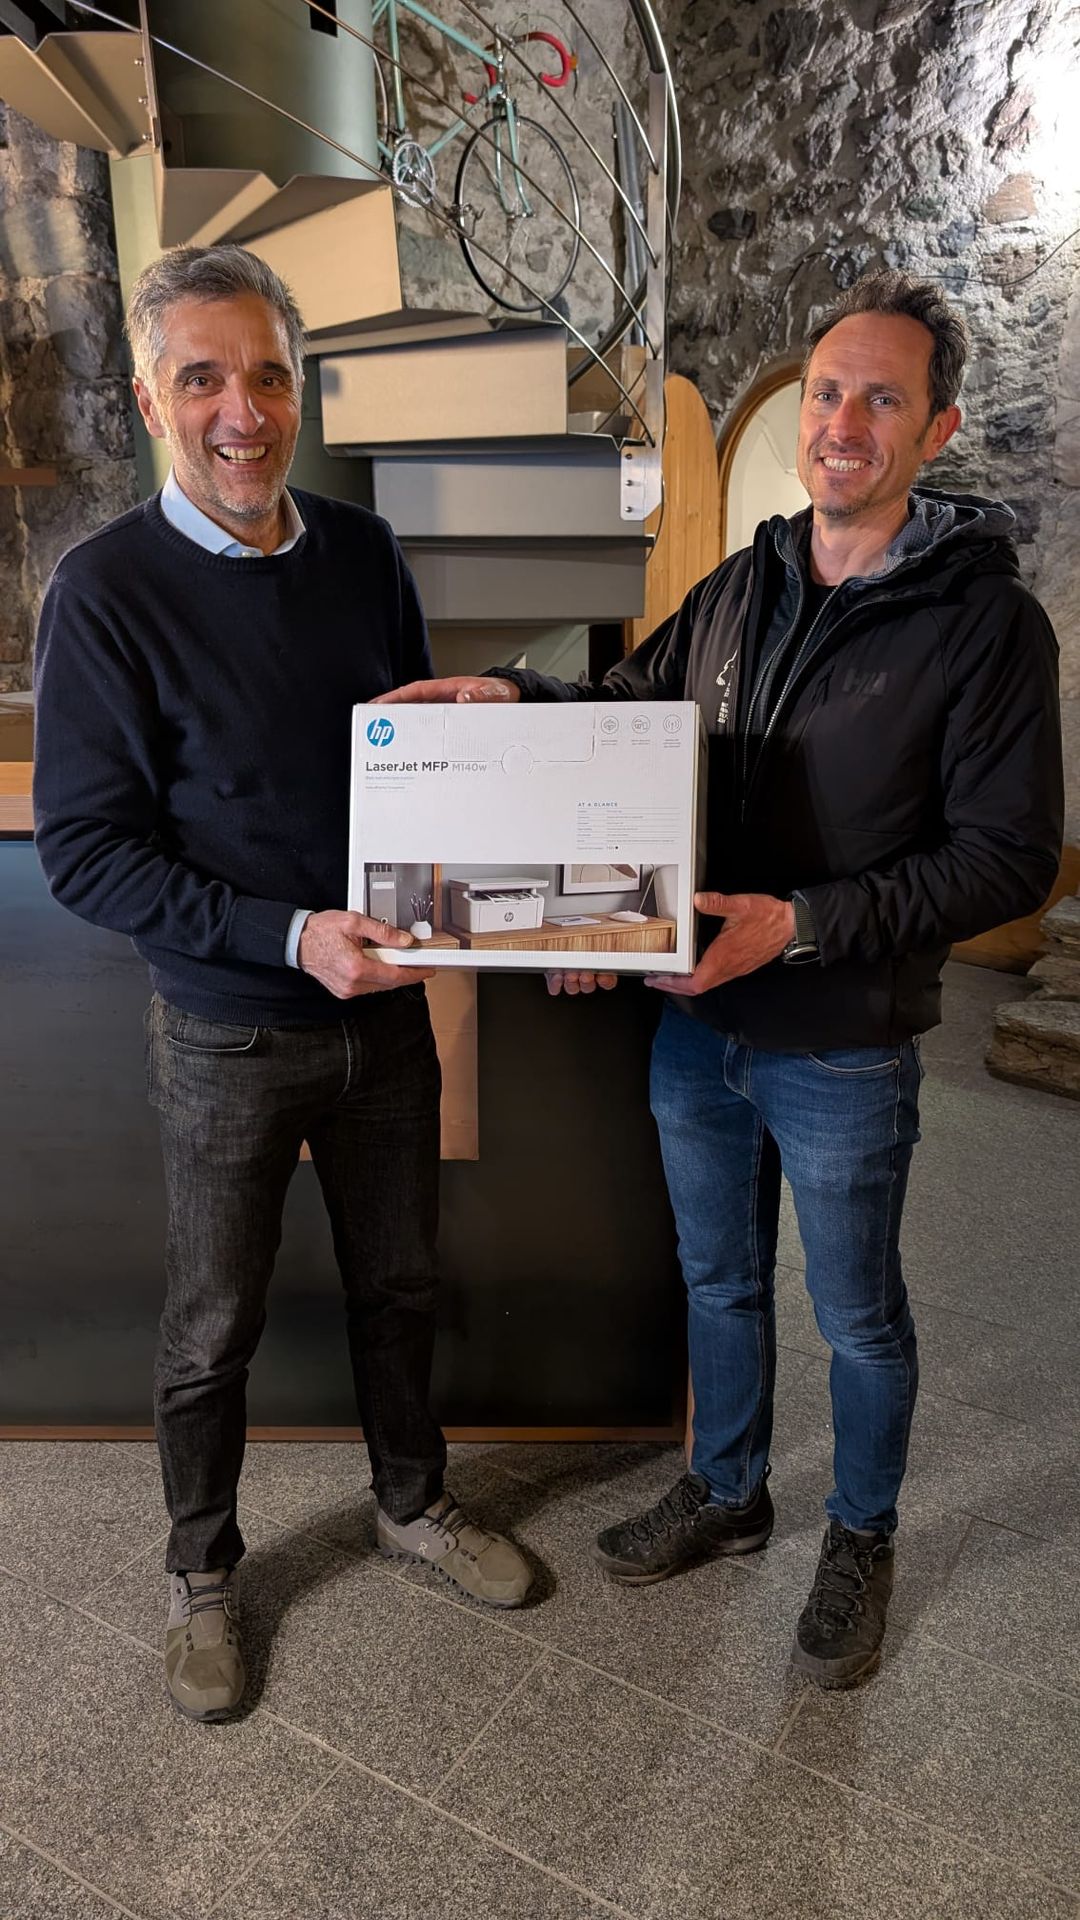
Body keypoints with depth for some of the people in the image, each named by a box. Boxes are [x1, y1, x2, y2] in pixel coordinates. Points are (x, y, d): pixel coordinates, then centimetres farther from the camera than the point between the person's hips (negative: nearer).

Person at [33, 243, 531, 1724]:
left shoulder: (364, 555, 2)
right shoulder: (107, 590, -13)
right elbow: (84, 850, -15)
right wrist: (289, 935, -26)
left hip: (385, 1006, 5)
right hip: (229, 1035, -4)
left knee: (400, 1282, 21)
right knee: (213, 1328, 14)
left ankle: (413, 1504, 47)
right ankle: (202, 1574, 41)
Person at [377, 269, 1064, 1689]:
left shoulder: (984, 619, -12)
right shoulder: (739, 588, 4)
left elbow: (1007, 856, -15)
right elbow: (632, 707, 16)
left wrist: (804, 922, -25)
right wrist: (510, 699, -3)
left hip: (842, 1051, -5)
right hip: (696, 1025, 5)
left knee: (859, 1318, 16)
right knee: (718, 1282, 22)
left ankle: (861, 1541, 43)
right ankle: (727, 1493, 47)